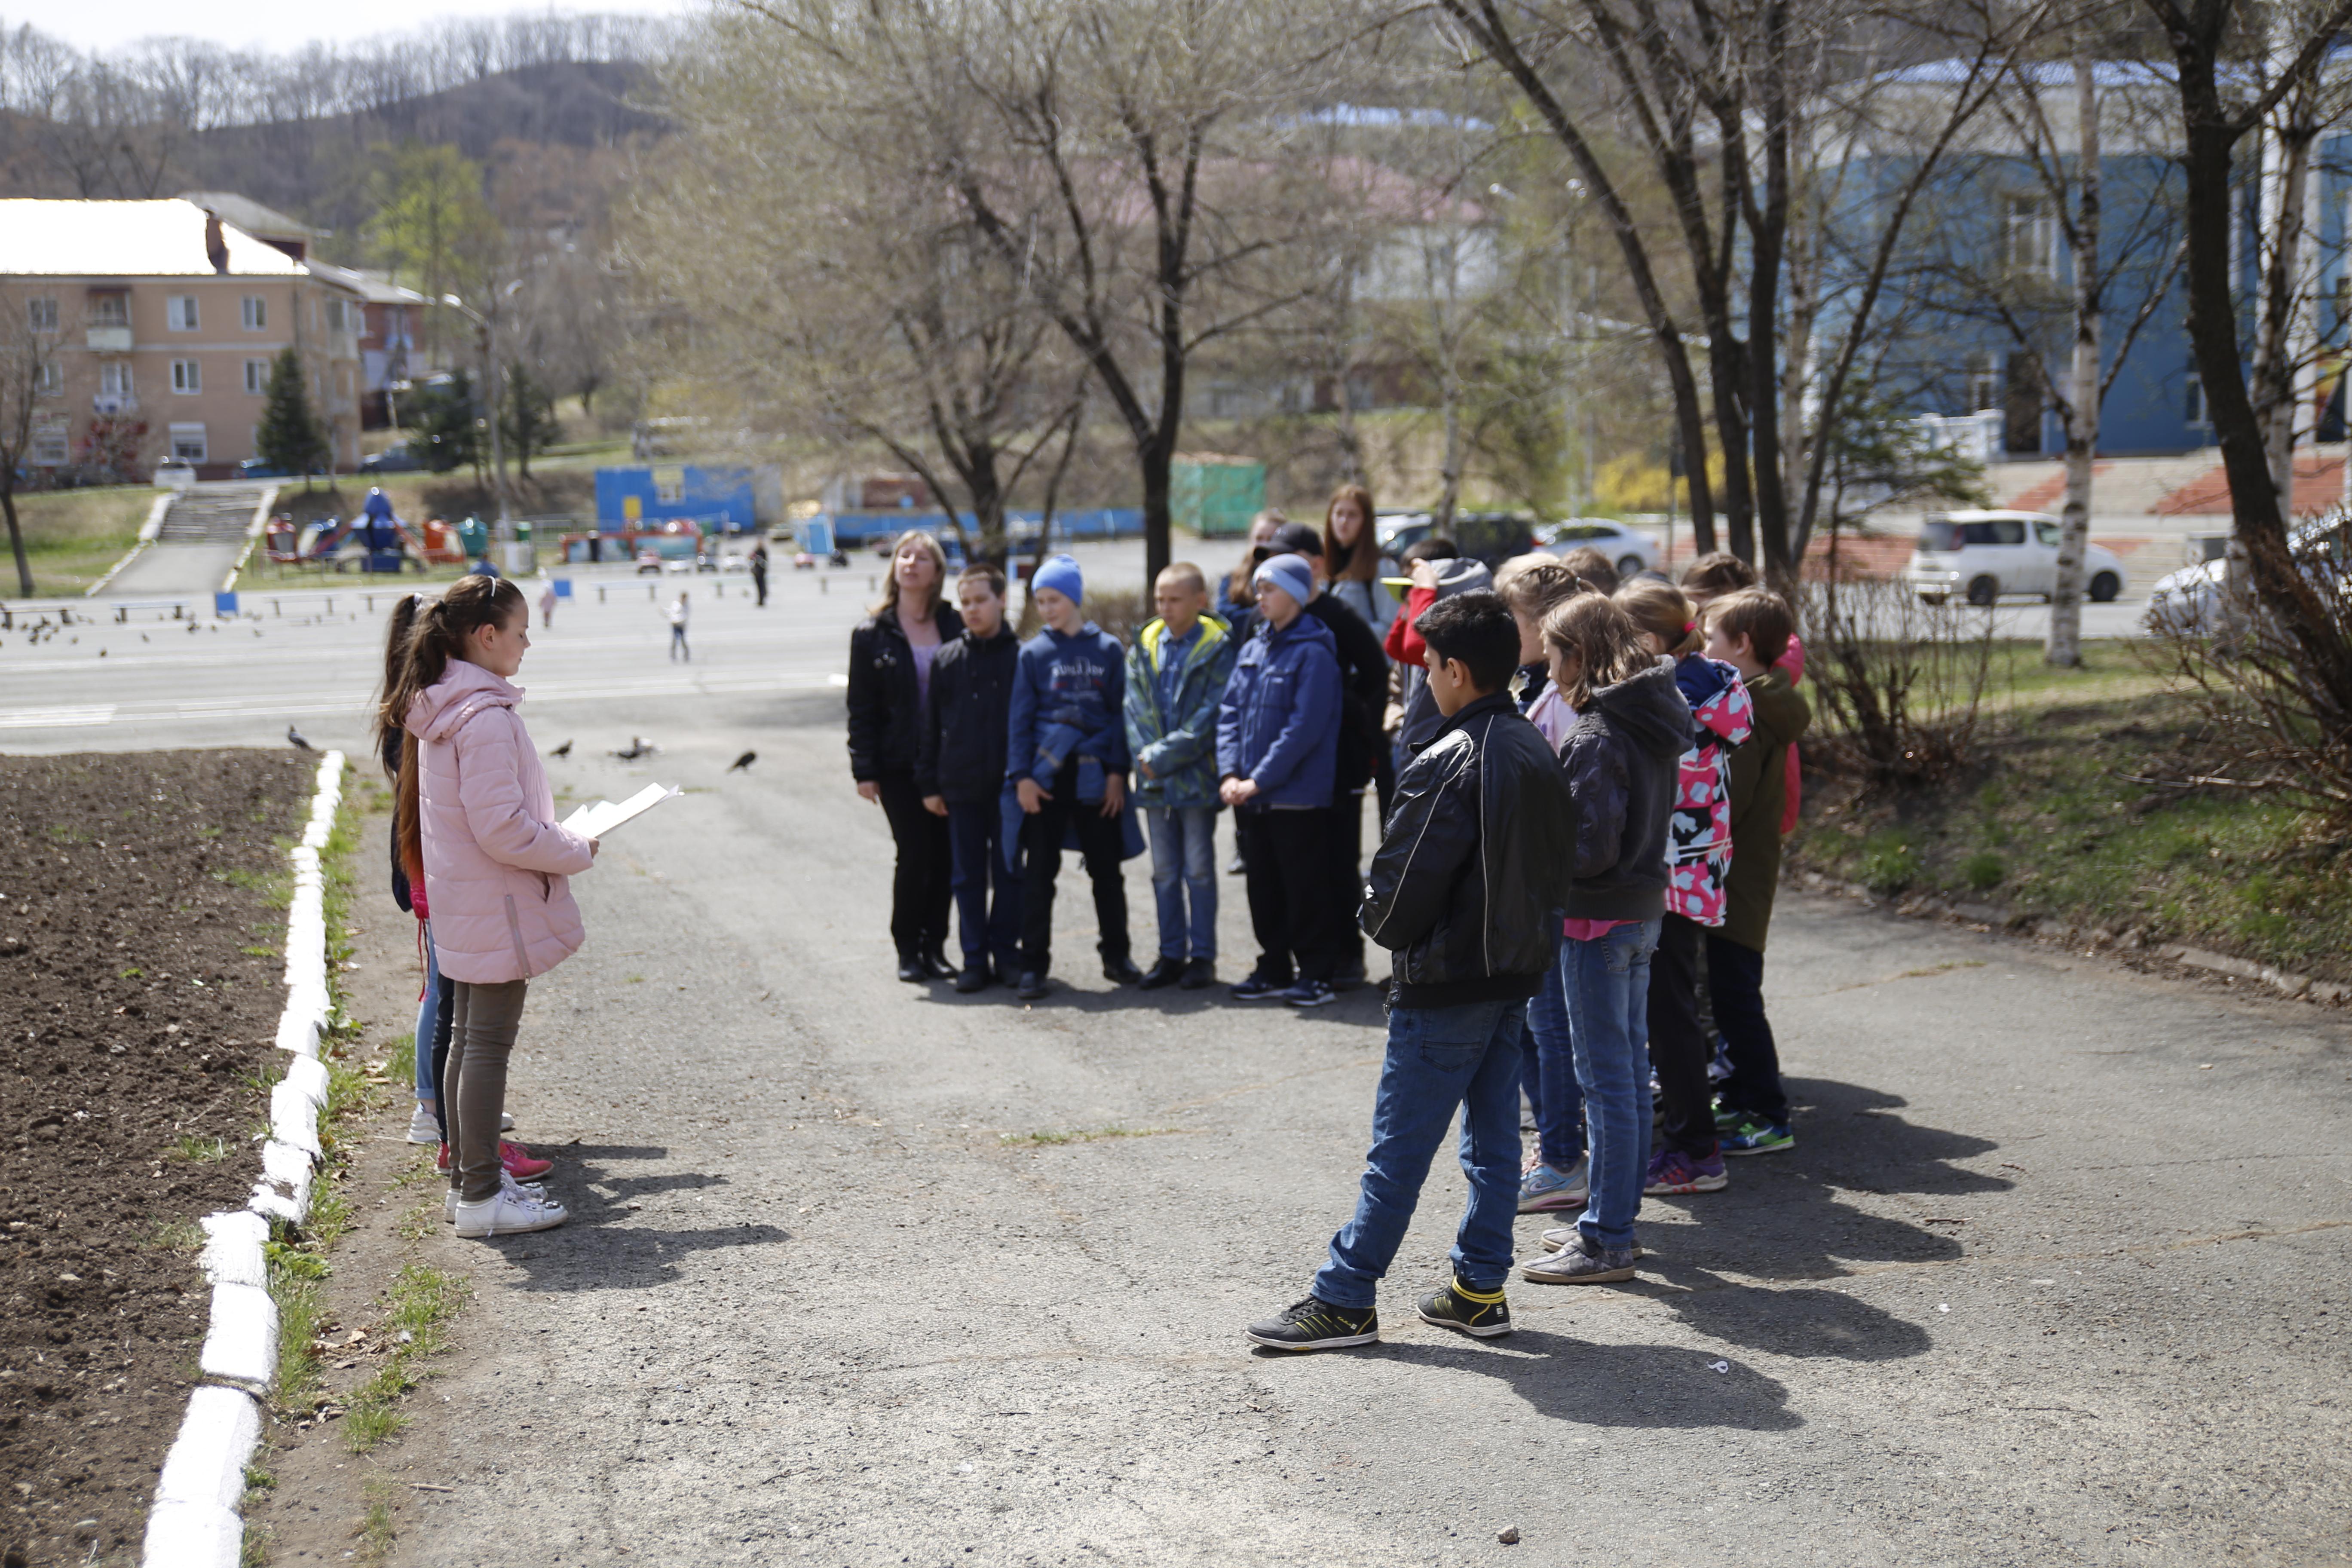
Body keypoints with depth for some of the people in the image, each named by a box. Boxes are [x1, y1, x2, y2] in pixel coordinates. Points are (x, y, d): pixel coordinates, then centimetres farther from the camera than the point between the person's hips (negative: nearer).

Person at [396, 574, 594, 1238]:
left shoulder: (442, 709, 10)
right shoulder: (486, 716, -21)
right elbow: (502, 828, -25)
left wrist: (557, 839, 14)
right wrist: (576, 853, -11)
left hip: (464, 908, 10)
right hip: (497, 909, -10)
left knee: (468, 1040, 16)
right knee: (489, 1045, -4)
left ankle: (468, 1177, 26)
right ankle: (481, 1196, 1)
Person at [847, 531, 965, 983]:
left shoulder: (955, 627, 4)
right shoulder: (872, 635, 2)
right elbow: (861, 708, 2)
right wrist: (865, 770, -4)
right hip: (900, 766, -2)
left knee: (944, 855, 3)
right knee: (914, 854, -5)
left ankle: (934, 945, 15)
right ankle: (907, 949, 9)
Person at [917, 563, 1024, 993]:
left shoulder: (1021, 657, -1)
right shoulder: (946, 659, 5)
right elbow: (929, 725, 8)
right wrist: (929, 783, 5)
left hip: (1008, 785, -2)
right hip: (961, 787, 2)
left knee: (1008, 873, 5)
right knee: (967, 877, 6)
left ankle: (1007, 953, 15)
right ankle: (975, 959, 13)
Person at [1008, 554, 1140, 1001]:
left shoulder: (1108, 649, 5)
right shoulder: (1034, 653, 3)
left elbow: (1119, 713, 5)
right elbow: (1020, 718, 2)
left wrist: (1117, 771, -1)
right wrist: (1022, 776, -6)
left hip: (1094, 777, 1)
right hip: (1046, 776, -1)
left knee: (1106, 868, 9)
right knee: (1040, 872, 1)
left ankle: (1116, 955, 22)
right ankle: (1034, 964, 6)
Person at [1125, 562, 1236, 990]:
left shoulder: (1218, 648, -7)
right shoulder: (1145, 645, 8)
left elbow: (1209, 717, -13)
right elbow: (1135, 708, 6)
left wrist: (1163, 757, -15)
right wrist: (1145, 756, -9)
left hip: (1196, 775, -5)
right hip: (1155, 779, 5)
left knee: (1199, 868, 1)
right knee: (1164, 871, 10)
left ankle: (1202, 955, 10)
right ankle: (1171, 955, 18)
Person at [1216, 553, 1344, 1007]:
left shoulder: (1313, 653, -12)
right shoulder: (1253, 649, 11)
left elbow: (1304, 728, -18)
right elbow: (1230, 711, 10)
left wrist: (1259, 779, -18)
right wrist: (1229, 773, -4)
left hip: (1297, 796, -7)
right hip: (1250, 798, 7)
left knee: (1305, 889, 0)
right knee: (1262, 887, 14)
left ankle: (1316, 974, 9)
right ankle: (1273, 967, 24)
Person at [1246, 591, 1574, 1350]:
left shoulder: (1448, 764, -19)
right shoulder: (1538, 753, 8)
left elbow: (1404, 883, -18)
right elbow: (1557, 864, 14)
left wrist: (1387, 929, 2)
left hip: (1446, 982, -8)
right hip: (1516, 973, 9)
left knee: (1399, 1147, -3)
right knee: (1494, 1137, 12)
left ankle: (1344, 1300, 3)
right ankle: (1481, 1289, 18)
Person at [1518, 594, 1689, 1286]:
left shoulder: (1596, 737, -19)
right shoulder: (1652, 724, 9)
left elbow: (1592, 847, -22)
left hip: (1600, 921, -10)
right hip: (1643, 909, 10)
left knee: (1605, 1078, -4)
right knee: (1630, 1068, 16)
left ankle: (1607, 1242, 1)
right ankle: (1613, 1216, 27)